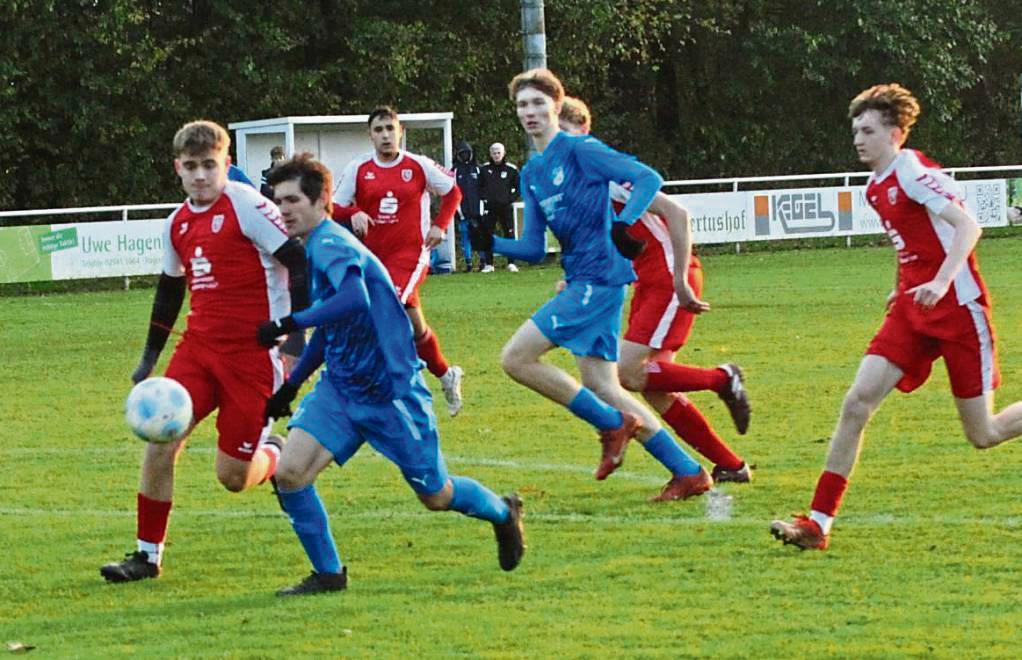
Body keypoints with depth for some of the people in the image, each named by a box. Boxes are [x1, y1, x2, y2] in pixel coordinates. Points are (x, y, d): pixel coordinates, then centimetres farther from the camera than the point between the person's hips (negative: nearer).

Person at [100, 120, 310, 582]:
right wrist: (150, 356, 27)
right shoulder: (178, 223, 10)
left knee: (233, 477, -5)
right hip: (199, 347, 6)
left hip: (253, 353, -6)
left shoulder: (245, 205, -12)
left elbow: (298, 261, -13)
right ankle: (147, 554, 2)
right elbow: (169, 290, 25)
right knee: (160, 440, -9)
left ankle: (274, 456, 31)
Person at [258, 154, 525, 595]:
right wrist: (290, 386, 25)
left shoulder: (330, 243, -19)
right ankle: (328, 574, 1)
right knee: (289, 472, -12)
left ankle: (502, 513, 38)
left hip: (390, 390, -8)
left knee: (436, 496, 7)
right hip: (340, 389, 8)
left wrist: (290, 324, -41)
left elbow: (355, 299, -41)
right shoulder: (316, 248, 9)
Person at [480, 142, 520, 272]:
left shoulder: (511, 170, 1)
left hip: (506, 207, -1)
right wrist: (484, 198, 2)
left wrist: (511, 198, -4)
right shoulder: (485, 169, 5)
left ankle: (511, 263, 3)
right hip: (489, 208, 1)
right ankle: (489, 264, 5)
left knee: (509, 234, -1)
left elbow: (519, 187, 7)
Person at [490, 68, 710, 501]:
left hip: (599, 277, -9)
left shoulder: (579, 150, -7)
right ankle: (688, 472, 10)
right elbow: (533, 249, 17)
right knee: (602, 389, 6)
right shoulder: (532, 173, 17)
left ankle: (612, 423, -3)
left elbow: (648, 178, -14)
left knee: (516, 358, -12)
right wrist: (490, 243, 0)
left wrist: (623, 224, -28)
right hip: (580, 282, 9)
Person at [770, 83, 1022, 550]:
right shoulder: (876, 187, 12)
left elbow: (968, 226, -23)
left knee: (983, 436, -1)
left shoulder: (913, 172, -14)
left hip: (958, 306, -8)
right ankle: (819, 522, -10)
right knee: (857, 402, -9)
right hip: (913, 308, 8)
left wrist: (940, 282, -35)